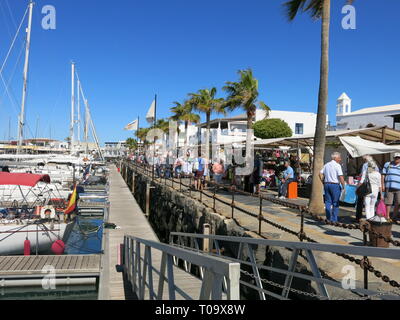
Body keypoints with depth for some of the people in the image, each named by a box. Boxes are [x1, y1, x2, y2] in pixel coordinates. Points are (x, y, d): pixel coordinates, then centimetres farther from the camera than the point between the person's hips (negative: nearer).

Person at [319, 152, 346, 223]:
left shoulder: (326, 165, 11)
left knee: (328, 202, 9)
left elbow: (321, 174, 12)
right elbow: (341, 177, -16)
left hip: (326, 184, 6)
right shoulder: (337, 166, -9)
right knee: (335, 203, 2)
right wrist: (343, 185, -8)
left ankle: (328, 219, 12)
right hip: (335, 185, -6)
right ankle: (334, 219, 3)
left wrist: (323, 182, 16)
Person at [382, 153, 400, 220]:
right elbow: (383, 175, 8)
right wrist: (382, 185, -1)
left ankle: (394, 217, 15)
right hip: (389, 187, -2)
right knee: (388, 202, -2)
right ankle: (387, 217, 4)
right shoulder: (387, 164, 9)